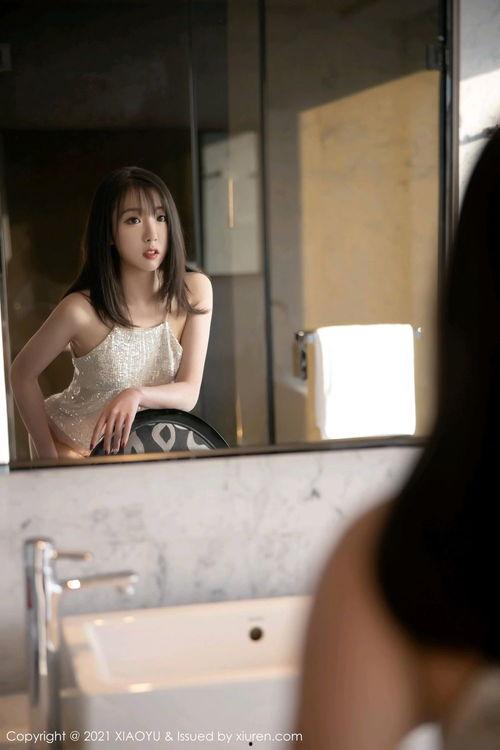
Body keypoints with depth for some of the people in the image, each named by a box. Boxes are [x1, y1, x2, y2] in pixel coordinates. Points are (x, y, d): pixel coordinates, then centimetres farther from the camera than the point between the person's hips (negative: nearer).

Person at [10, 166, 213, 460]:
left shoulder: (195, 290, -20)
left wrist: (138, 395, -38)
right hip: (69, 445, -3)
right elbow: (23, 373, -12)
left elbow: (188, 394, -19)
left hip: (134, 444, 3)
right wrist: (48, 456, -13)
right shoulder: (82, 309, -27)